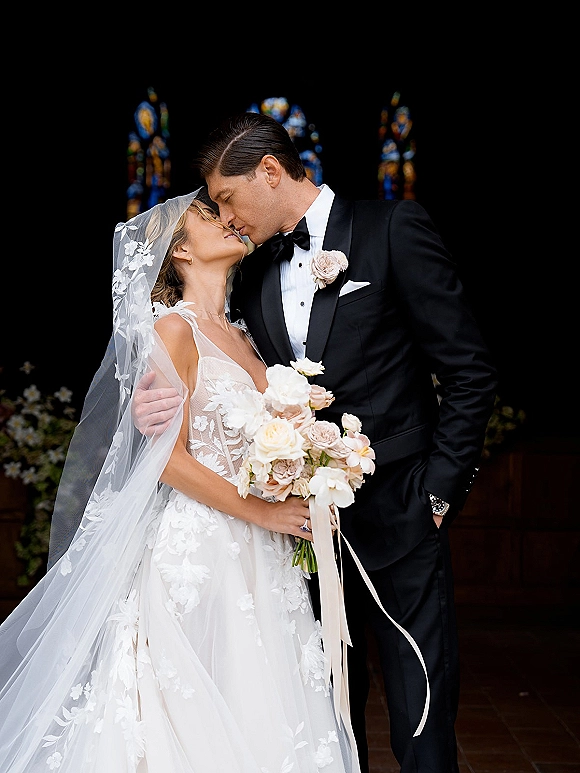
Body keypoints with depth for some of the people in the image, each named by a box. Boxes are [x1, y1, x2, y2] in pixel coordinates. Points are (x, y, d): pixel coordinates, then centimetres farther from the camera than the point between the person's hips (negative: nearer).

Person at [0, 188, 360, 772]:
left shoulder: (241, 339, 16)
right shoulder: (174, 329, -8)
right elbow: (168, 458, -15)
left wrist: (303, 502, 1)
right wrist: (262, 512, -14)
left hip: (256, 557, 8)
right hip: (196, 547, -7)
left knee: (257, 716, 9)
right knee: (196, 726, -2)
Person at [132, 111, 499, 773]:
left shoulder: (393, 230, -6)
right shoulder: (253, 276, 11)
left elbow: (470, 372, -7)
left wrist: (438, 491, -9)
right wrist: (168, 403, -9)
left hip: (398, 520, -5)